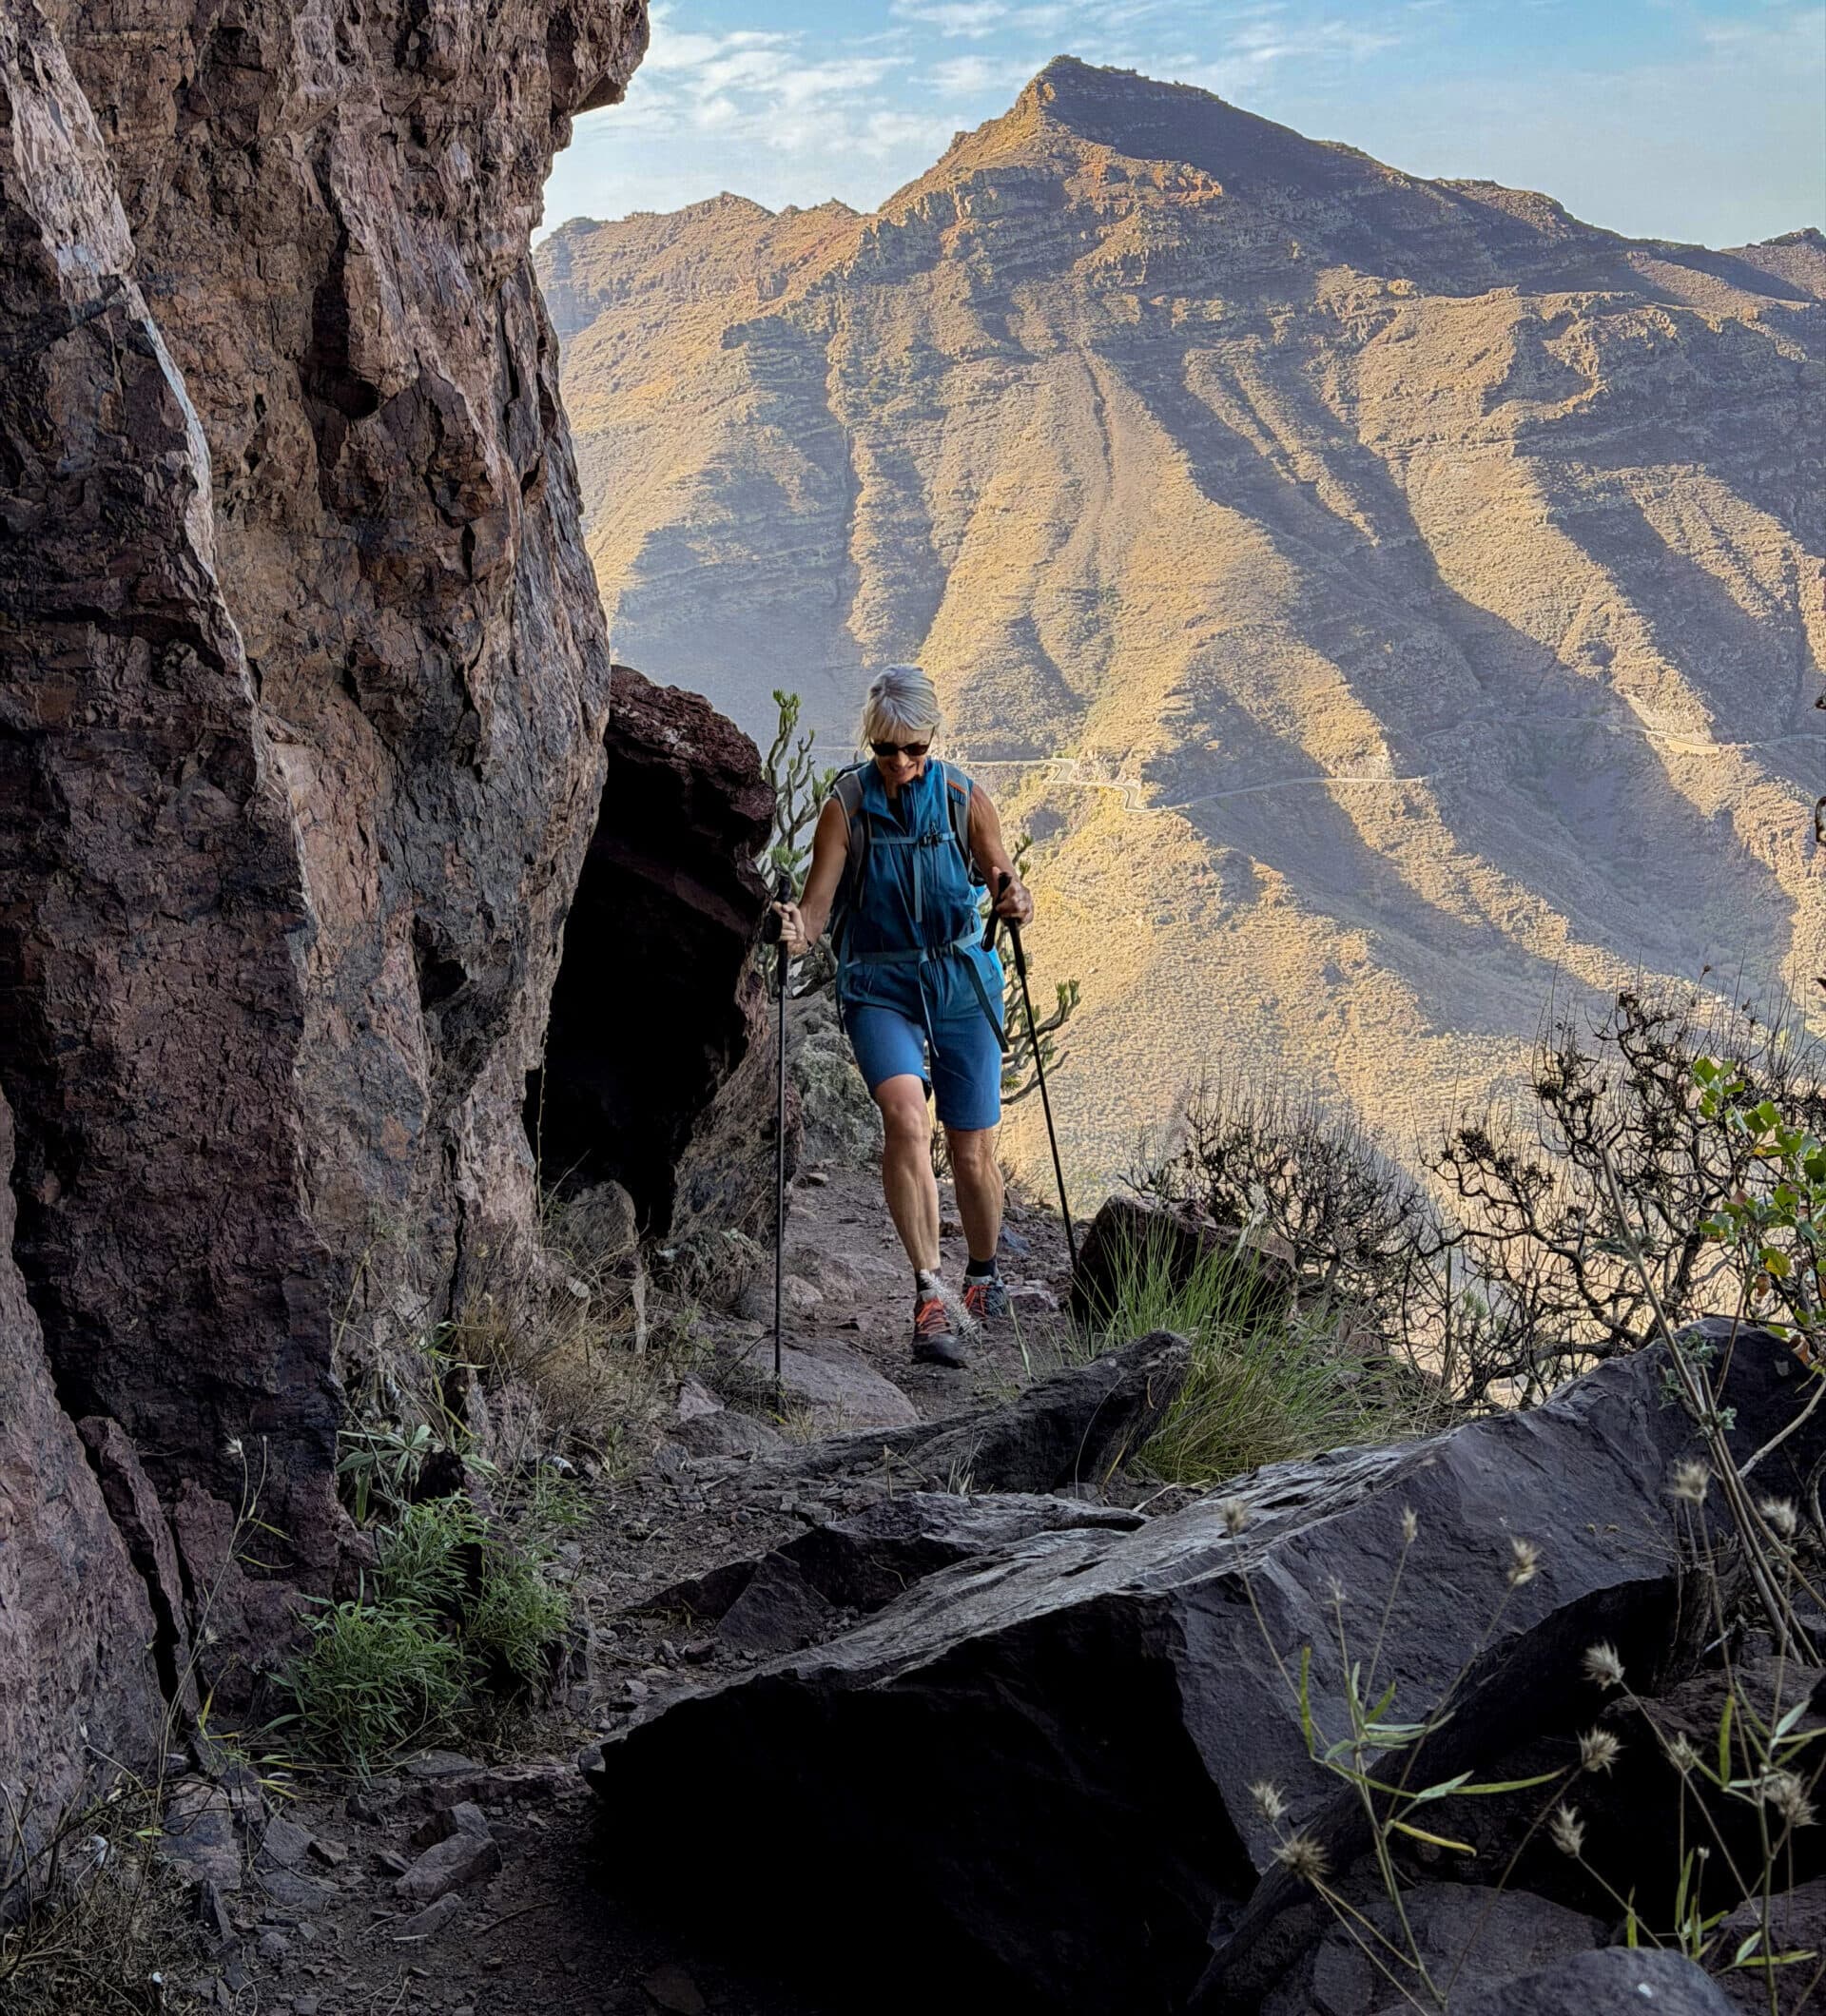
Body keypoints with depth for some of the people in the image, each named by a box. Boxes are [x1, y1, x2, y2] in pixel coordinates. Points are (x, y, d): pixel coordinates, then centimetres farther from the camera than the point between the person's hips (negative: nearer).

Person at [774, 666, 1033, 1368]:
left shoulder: (963, 799, -3)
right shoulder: (847, 804, -6)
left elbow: (1003, 879, -1)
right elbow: (818, 901, -9)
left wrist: (1016, 901, -25)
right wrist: (800, 932, -32)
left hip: (962, 981, 1)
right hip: (879, 986, -1)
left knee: (973, 1153, 4)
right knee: (905, 1117, -26)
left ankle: (984, 1276, 32)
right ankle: (931, 1296, -23)